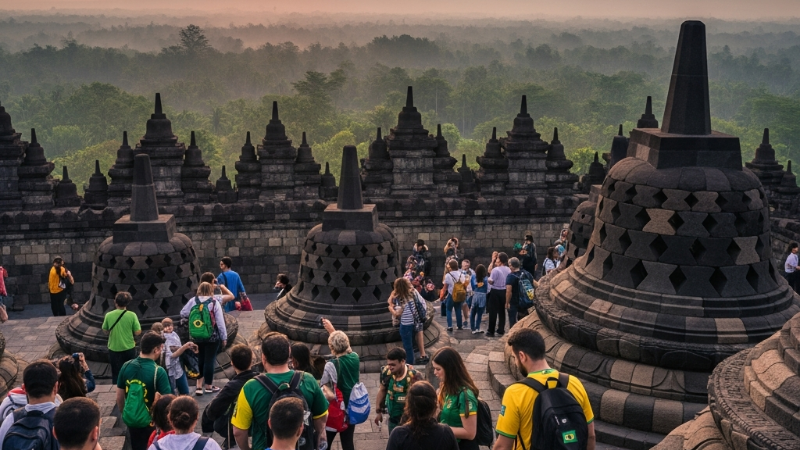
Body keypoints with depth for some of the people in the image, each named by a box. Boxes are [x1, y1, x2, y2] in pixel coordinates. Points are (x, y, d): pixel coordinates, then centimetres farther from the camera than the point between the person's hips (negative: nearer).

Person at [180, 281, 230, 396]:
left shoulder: (193, 301, -1)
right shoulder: (214, 302, -9)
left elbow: (183, 314, -1)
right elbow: (220, 321, -9)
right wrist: (224, 337, -2)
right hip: (213, 336, -3)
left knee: (200, 360, 14)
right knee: (209, 360, 5)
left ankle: (199, 386, 12)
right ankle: (209, 386, 15)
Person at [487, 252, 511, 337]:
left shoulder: (495, 269, -19)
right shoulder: (508, 270, 0)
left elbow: (491, 281, -17)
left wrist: (488, 279, 2)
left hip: (495, 292, -5)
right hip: (504, 292, 6)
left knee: (493, 312, 1)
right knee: (502, 311, 15)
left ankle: (491, 331, 4)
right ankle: (501, 330, 20)